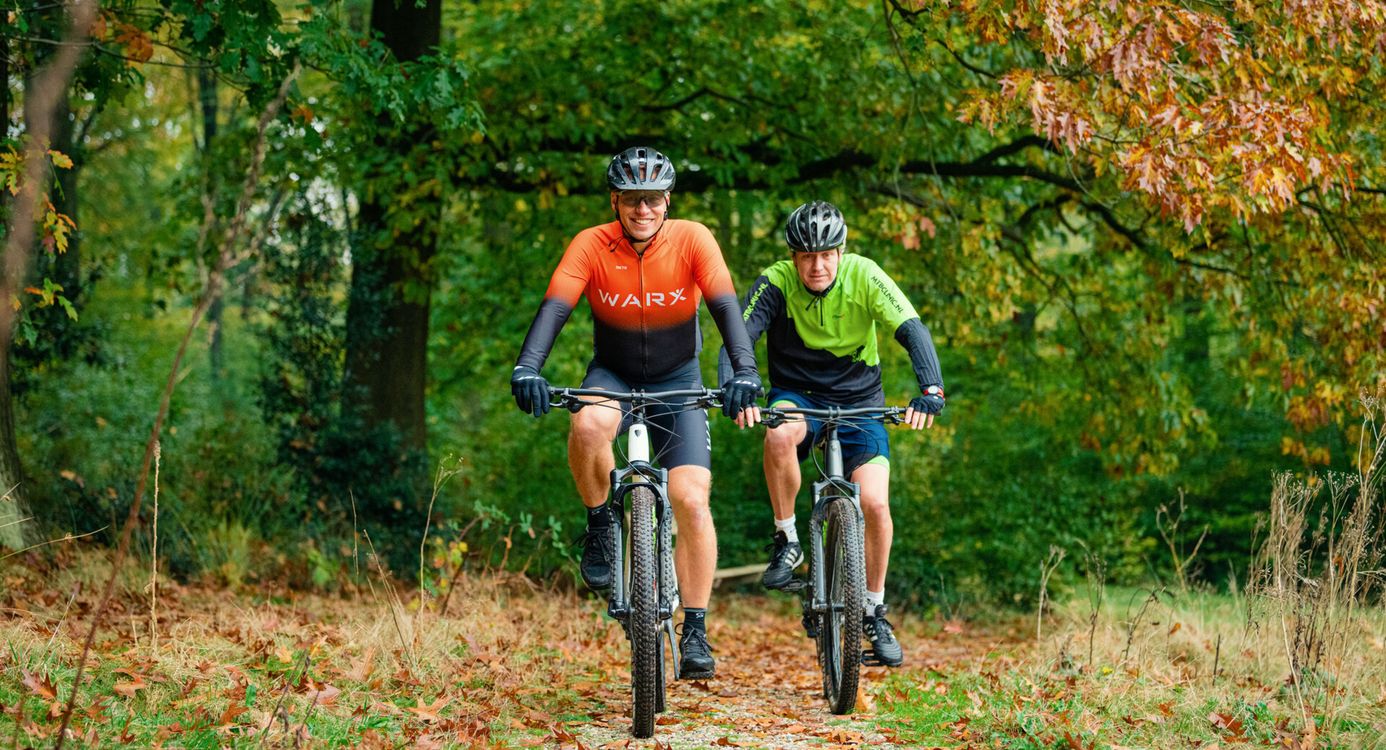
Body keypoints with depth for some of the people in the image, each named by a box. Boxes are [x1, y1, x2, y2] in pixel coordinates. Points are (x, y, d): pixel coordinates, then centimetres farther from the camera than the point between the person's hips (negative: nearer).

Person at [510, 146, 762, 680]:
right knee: (590, 424, -37)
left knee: (691, 500, -15)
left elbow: (725, 306, -25)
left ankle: (695, 633, -5)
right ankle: (600, 525, -10)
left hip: (677, 381, 0)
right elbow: (554, 308, -26)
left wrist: (744, 373, -40)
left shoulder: (692, 240, -16)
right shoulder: (592, 246, -16)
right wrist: (527, 368, -43)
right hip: (612, 375, 0)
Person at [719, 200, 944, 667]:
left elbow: (913, 331, -25)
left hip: (859, 400, 1)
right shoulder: (775, 283, -17)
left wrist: (930, 389, -42)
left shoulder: (864, 277, -17)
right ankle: (786, 541, -14)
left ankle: (874, 610, 7)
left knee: (875, 504, -16)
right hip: (797, 395, -1)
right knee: (779, 434, -37)